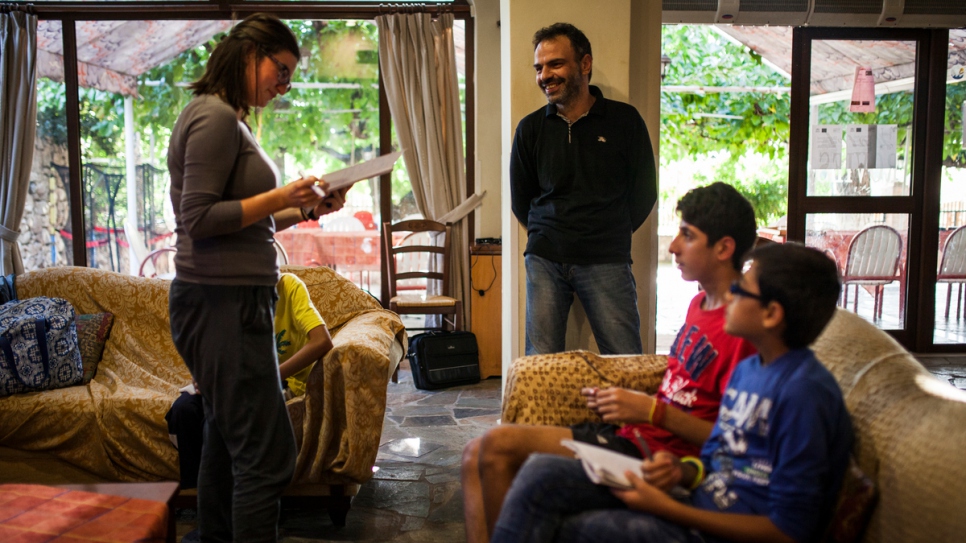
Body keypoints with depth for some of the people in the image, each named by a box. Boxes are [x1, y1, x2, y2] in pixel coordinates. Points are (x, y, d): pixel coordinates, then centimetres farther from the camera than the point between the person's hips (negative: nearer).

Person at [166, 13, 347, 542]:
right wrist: (280, 197, -15)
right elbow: (199, 220, -17)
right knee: (267, 454, -7)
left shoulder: (230, 120, 18)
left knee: (228, 441, 16)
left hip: (232, 302, 10)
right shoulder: (214, 116, -12)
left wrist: (305, 208, 10)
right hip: (222, 304, -10)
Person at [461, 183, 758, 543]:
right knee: (476, 455, 3)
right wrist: (622, 399, 7)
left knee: (500, 444, -20)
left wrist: (652, 411, -20)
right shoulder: (700, 303, 15)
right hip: (629, 432, 10)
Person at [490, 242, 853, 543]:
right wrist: (682, 470, -6)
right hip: (699, 508, 8)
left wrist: (669, 509, -18)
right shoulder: (745, 370, 9)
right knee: (541, 473, -7)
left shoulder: (804, 393, -18)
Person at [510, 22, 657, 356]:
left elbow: (644, 192, 8)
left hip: (607, 261, -1)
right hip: (545, 259, 2)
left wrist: (611, 235, 11)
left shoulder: (624, 120, 1)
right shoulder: (531, 128, 6)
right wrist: (548, 235, 13)